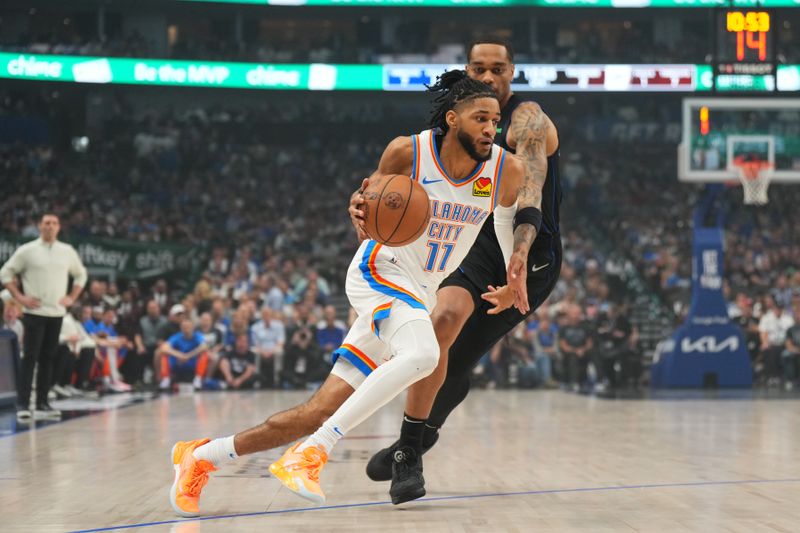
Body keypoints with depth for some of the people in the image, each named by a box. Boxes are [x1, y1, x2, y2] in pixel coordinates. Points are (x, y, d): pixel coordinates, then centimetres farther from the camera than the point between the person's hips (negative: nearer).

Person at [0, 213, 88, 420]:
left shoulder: (68, 252, 8)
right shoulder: (26, 251, -2)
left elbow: (80, 274, 22)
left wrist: (72, 297, 9)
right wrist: (19, 297, -6)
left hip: (57, 312, 4)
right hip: (35, 312, -4)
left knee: (48, 358, 5)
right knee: (30, 358, -8)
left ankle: (42, 404, 10)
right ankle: (22, 404, -7)